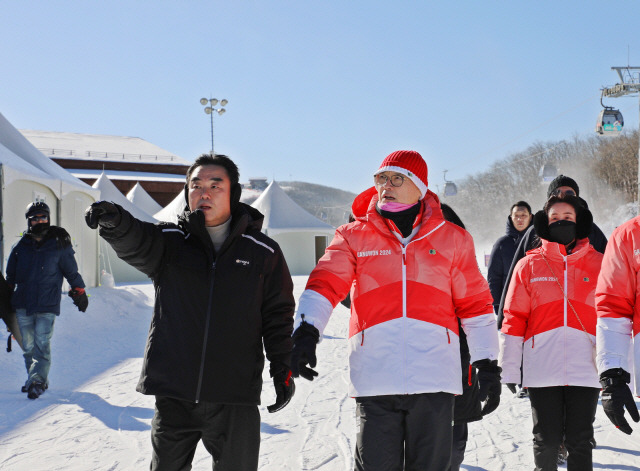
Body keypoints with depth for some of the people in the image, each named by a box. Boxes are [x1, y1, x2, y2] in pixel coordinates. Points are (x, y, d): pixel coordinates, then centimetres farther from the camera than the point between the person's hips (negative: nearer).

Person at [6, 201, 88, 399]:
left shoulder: (59, 245, 0)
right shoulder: (21, 246, 7)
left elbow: (72, 272, 11)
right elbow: (10, 276, 18)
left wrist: (79, 292, 14)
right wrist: (7, 301, 19)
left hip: (47, 305, -3)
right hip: (23, 304, 4)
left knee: (42, 344, -11)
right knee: (28, 346, 8)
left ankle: (37, 381, -9)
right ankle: (37, 379, 21)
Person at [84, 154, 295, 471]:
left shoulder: (263, 252, 4)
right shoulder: (170, 241, 3)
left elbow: (278, 315, 8)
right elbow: (137, 244, -18)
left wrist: (283, 370, 1)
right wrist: (114, 222, -41)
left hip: (234, 399, -1)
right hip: (173, 396, 1)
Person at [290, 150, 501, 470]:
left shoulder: (452, 239, 11)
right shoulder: (354, 237, 9)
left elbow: (476, 304, 13)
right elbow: (324, 284, -4)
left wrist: (487, 364, 8)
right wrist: (307, 331, -22)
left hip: (433, 381, 0)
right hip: (374, 380, 0)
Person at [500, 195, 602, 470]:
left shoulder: (598, 263, 8)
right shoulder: (529, 265, 6)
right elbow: (513, 319, 5)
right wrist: (509, 370, 0)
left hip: (585, 368, 0)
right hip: (542, 369, 0)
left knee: (580, 442, 5)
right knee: (546, 440, 7)